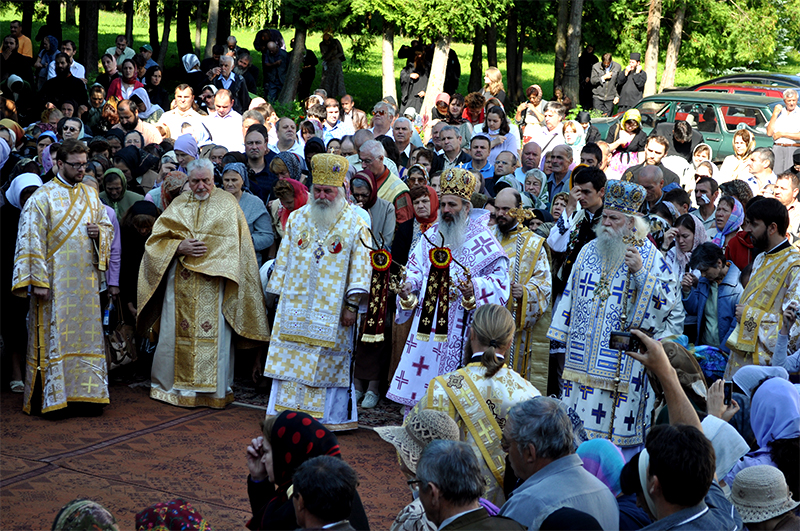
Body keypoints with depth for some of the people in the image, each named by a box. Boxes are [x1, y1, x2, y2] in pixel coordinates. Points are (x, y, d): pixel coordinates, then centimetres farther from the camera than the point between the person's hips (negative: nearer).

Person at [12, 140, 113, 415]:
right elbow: (32, 240, -10)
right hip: (55, 280, -5)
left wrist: (99, 232, -4)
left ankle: (87, 391, 11)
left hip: (85, 278, 5)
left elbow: (107, 225, 21)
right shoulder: (43, 197, -6)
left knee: (87, 335, 5)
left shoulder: (90, 194, 12)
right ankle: (51, 396, 4)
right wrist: (37, 280, -16)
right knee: (53, 336, -2)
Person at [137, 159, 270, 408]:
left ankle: (214, 390, 2)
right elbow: (157, 239, 7)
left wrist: (210, 253, -9)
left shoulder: (227, 203, 8)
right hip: (180, 283, 2)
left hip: (214, 282, -2)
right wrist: (180, 247, -10)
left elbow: (235, 243, 3)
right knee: (179, 331, 2)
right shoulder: (178, 204, 14)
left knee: (213, 333, -5)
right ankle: (177, 385, 11)